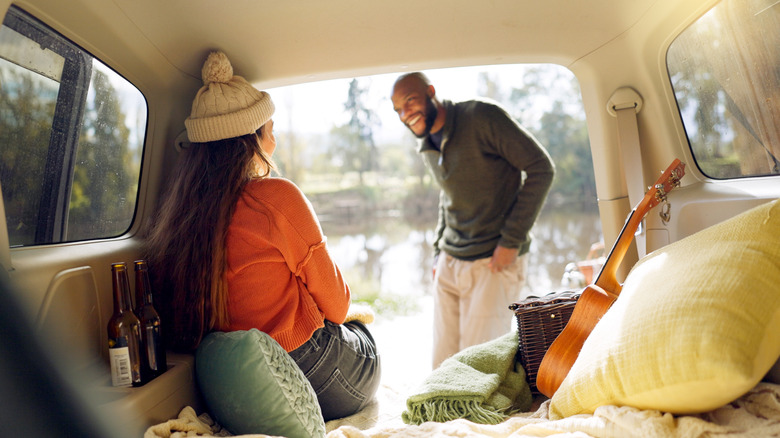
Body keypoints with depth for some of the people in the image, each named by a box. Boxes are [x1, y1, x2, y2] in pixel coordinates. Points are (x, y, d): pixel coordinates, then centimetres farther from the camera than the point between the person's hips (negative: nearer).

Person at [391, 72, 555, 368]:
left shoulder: (482, 117, -12)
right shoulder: (427, 149, 10)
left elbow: (540, 168, -13)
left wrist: (512, 241, -15)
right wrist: (439, 253, 14)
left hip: (493, 263, -7)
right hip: (449, 265, 7)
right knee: (443, 367, 8)